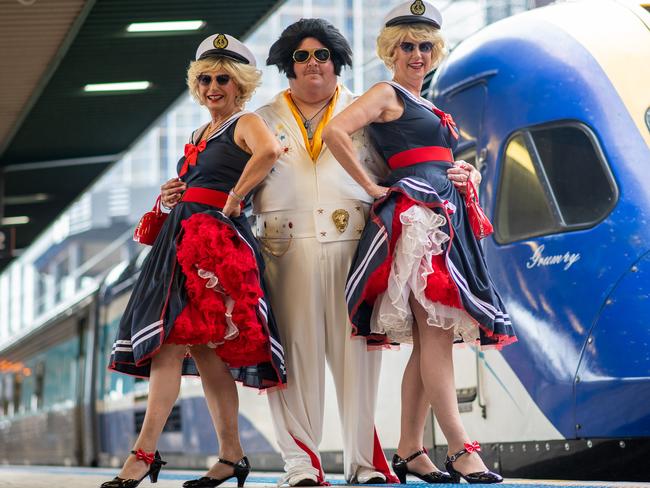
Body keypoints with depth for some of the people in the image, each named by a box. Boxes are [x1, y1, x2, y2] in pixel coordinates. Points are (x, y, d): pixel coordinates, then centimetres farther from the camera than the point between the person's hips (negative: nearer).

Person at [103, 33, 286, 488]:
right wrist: (172, 197, 11)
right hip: (184, 237, 9)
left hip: (217, 238, -9)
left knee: (170, 340, -16)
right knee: (200, 348, 5)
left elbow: (270, 151, -25)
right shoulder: (199, 134, 23)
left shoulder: (247, 123, -2)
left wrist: (233, 200, -21)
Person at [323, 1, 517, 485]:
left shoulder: (427, 106, 25)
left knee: (430, 337, 5)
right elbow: (335, 131, -16)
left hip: (445, 217, 9)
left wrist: (464, 177, 13)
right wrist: (372, 187, -13)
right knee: (436, 331, -15)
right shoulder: (386, 94, 0)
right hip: (414, 213, -9)